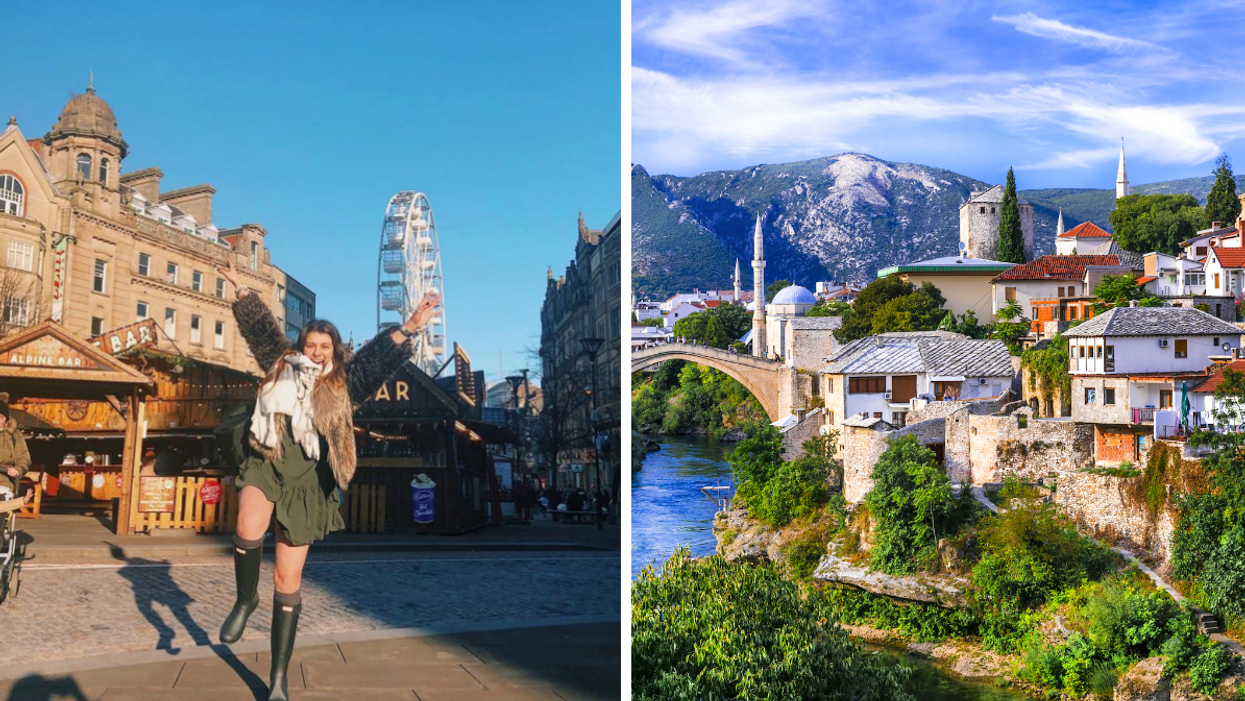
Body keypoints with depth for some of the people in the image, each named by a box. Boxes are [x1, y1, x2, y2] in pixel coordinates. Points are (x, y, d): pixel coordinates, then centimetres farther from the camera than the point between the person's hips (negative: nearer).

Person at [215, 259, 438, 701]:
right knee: (248, 532, -33)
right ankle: (245, 601, -1)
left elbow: (379, 357, -5)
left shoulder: (342, 384, 5)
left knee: (288, 581, 1)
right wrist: (240, 290, 23)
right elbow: (259, 327, 19)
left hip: (305, 483, 0)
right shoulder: (281, 367, 10)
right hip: (265, 465, 1)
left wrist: (409, 328, -18)